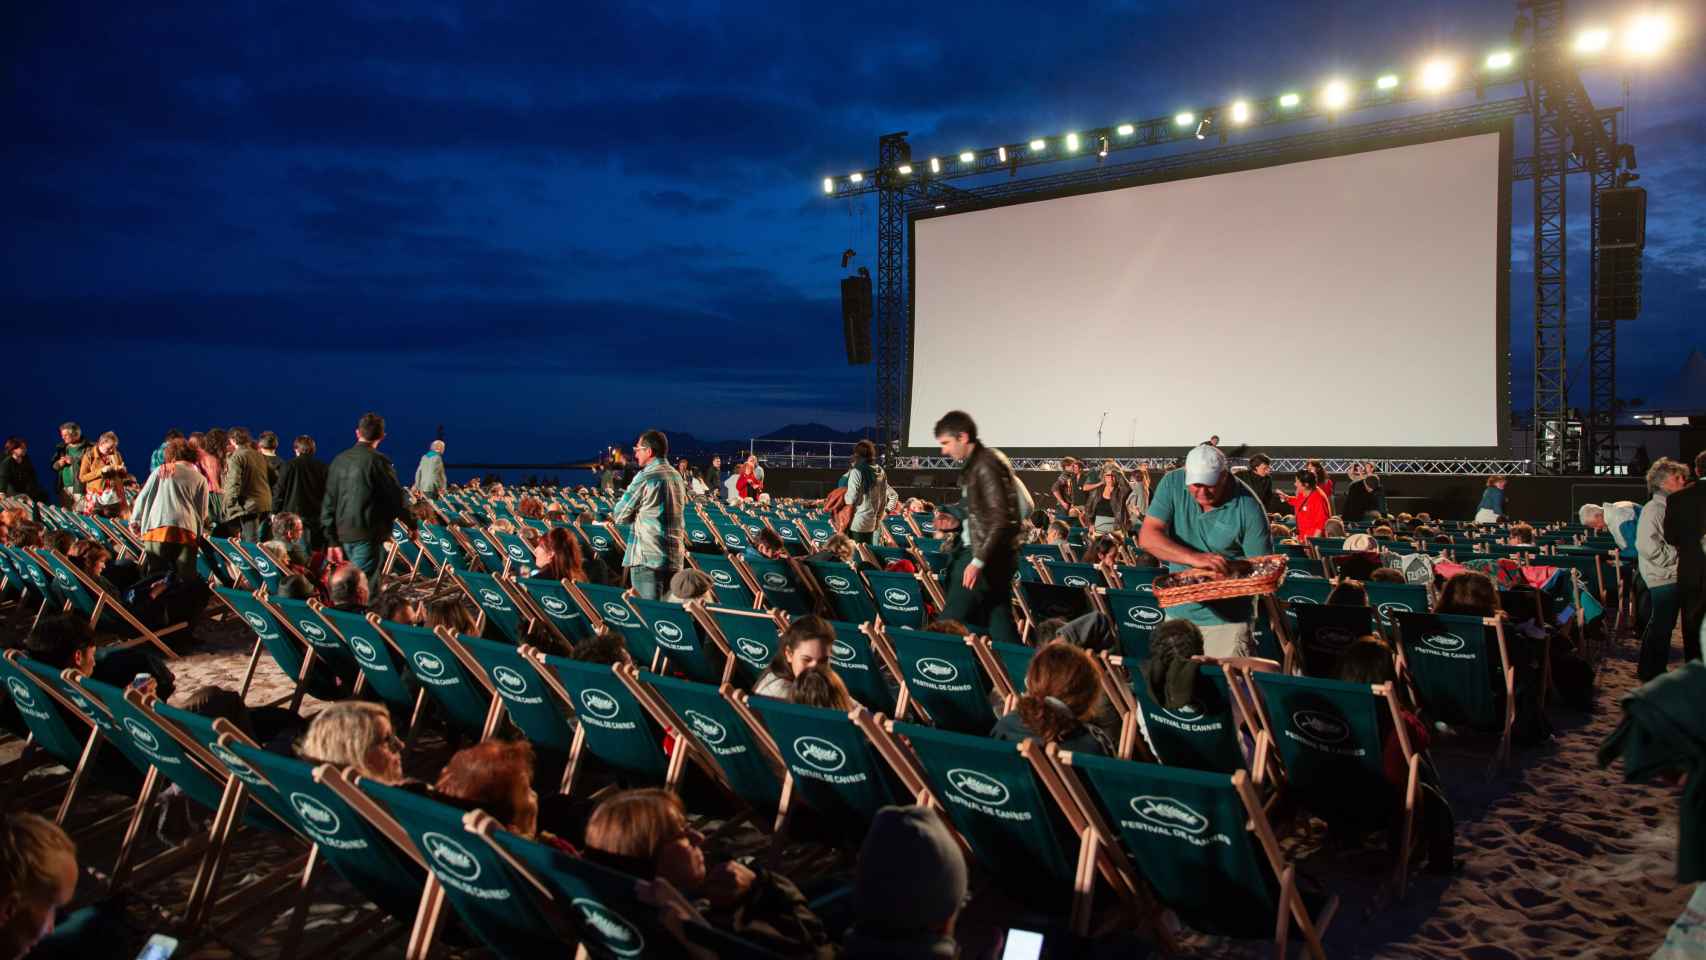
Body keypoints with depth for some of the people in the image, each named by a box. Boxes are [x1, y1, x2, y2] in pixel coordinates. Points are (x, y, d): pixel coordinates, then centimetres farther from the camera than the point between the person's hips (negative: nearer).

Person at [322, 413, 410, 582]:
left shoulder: (339, 460, 8)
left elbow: (329, 503, 10)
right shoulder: (378, 461, -11)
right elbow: (397, 498, -8)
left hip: (343, 535, 7)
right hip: (368, 536, -6)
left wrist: (333, 540, 15)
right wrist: (412, 524, 8)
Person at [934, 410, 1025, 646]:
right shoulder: (976, 463, 14)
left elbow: (999, 519, -22)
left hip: (990, 557, -10)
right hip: (995, 556, 10)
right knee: (1000, 624, 11)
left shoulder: (985, 465, -15)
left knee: (951, 622, -6)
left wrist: (979, 560, -26)